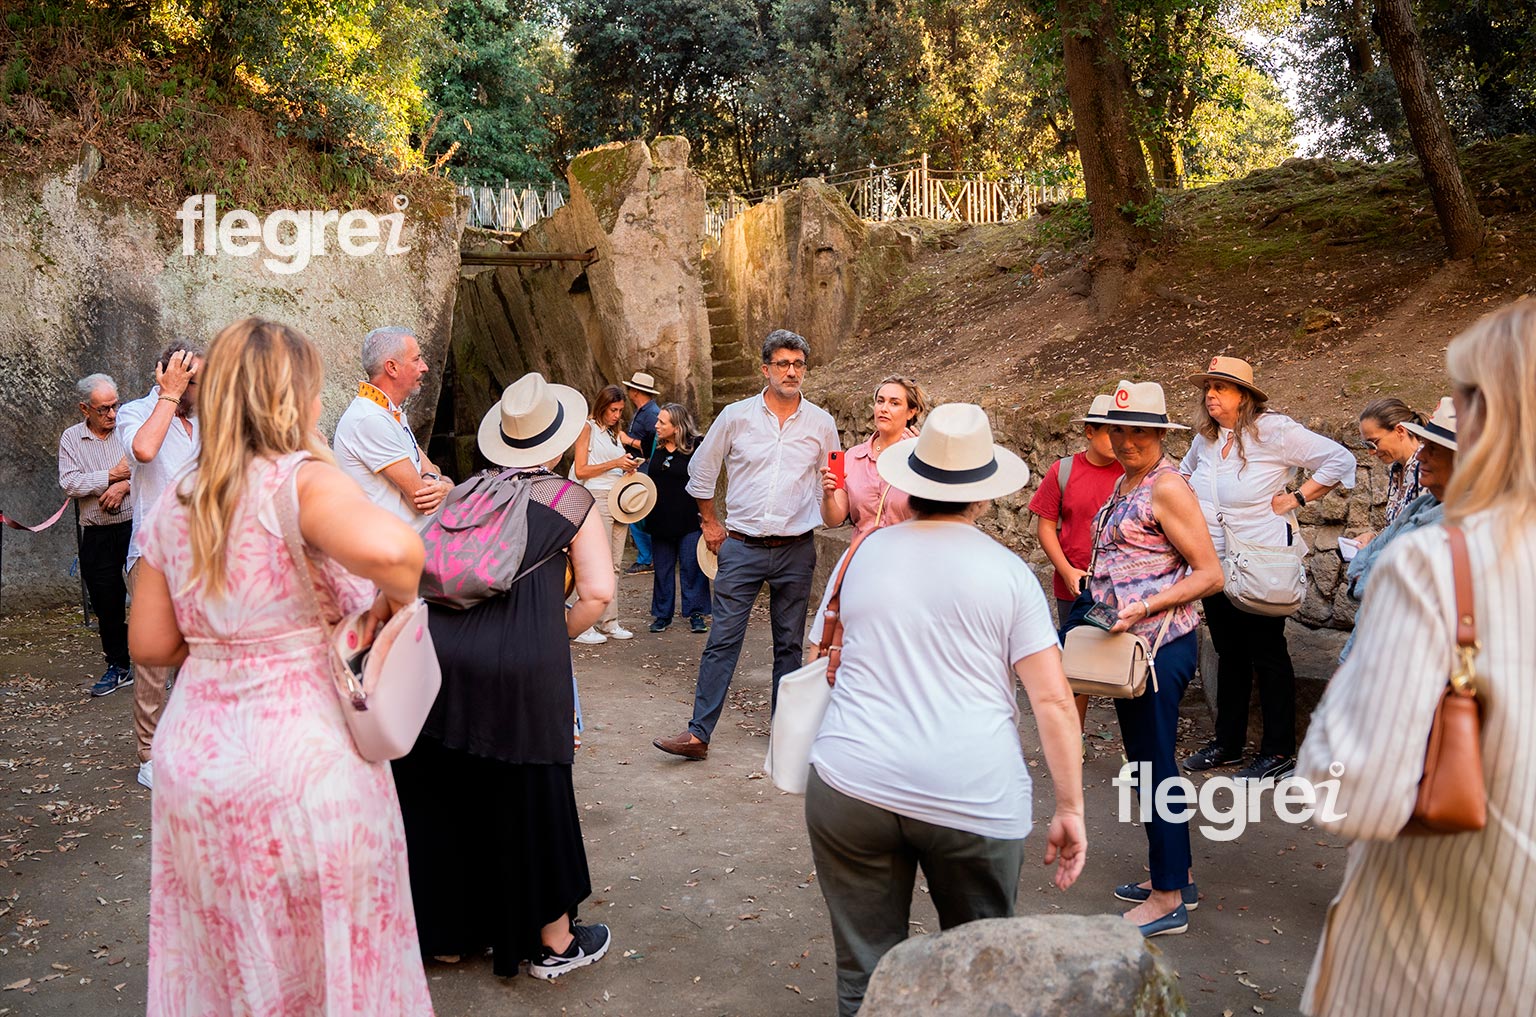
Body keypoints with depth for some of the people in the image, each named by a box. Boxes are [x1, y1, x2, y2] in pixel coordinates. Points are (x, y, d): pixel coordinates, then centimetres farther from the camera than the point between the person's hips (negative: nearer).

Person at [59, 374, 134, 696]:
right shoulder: (71, 438, 6)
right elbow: (70, 483, -5)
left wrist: (125, 485, -16)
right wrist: (112, 475, -11)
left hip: (136, 527, -2)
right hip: (97, 535, 2)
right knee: (106, 605, 9)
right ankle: (118, 666, 22)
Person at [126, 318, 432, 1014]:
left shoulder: (175, 504, 4)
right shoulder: (300, 479, -16)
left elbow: (149, 644, 10)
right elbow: (389, 546, -37)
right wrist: (397, 599, -17)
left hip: (192, 756, 6)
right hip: (303, 763, -6)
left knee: (221, 960, 23)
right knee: (328, 953, 14)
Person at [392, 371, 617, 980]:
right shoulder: (573, 501, 7)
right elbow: (598, 592, 0)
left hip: (438, 649, 4)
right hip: (524, 662, -4)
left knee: (441, 795, 17)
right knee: (530, 800, 10)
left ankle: (446, 930, 35)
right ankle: (553, 942, 27)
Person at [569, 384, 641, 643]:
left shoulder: (618, 434, 20)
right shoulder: (588, 428, 0)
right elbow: (580, 471, -8)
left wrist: (630, 467, 5)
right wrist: (615, 463, -11)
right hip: (597, 498, -7)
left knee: (614, 564, 6)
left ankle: (609, 624, 10)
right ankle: (584, 627, -7)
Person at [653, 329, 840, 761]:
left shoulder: (821, 423, 3)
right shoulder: (736, 416, -1)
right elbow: (701, 470, 11)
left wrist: (824, 513, 4)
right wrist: (710, 523, 12)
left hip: (796, 551, 1)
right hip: (741, 547, -1)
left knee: (790, 644, 10)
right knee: (722, 641, -3)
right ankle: (698, 734, 1)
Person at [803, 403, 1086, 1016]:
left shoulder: (862, 555, 6)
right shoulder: (1009, 572, 1)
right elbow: (1052, 700, -4)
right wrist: (1070, 810, 1)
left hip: (851, 783, 1)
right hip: (975, 798, -1)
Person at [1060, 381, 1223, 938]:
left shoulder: (1168, 487, -14)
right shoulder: (1127, 482, 13)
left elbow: (1210, 574, -17)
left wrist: (1144, 607, -24)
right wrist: (1100, 608, 12)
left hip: (1162, 645, -9)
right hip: (1130, 643, 9)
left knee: (1156, 767, -1)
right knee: (1145, 762, 17)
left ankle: (1168, 900, 11)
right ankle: (1177, 876, 31)